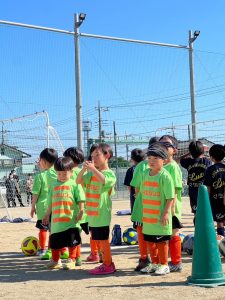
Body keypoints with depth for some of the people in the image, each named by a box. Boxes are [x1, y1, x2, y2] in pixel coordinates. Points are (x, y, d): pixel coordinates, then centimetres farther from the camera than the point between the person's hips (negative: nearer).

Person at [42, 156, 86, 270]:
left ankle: (71, 260, 15)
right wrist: (47, 214, 23)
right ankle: (55, 260, 27)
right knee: (55, 241, 11)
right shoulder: (54, 185, 13)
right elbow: (50, 202, 20)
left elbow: (80, 200, -5)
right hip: (56, 219, 4)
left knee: (72, 241, 2)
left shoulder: (74, 184, -1)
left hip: (71, 219, -4)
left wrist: (81, 211, -14)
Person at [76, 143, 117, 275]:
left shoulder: (110, 173, -9)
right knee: (100, 239, 14)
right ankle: (107, 263, 24)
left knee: (103, 239, -1)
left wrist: (92, 168, -30)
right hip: (92, 212, 8)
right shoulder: (91, 173, 13)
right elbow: (79, 181, 4)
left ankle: (108, 265, 9)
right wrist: (84, 169, -10)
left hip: (102, 213, -7)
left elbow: (103, 180, -30)